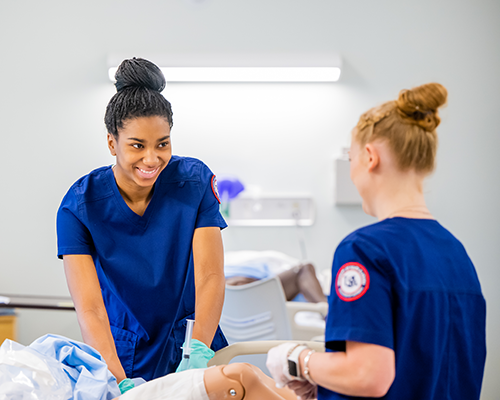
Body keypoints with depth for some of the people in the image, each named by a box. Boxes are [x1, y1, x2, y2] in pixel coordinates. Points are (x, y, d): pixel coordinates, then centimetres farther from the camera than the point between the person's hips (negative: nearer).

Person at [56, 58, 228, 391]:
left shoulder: (195, 181, -11)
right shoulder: (79, 206, -15)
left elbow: (210, 276, -15)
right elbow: (90, 310, -21)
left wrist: (199, 350, -30)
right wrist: (121, 382, -34)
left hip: (192, 344, 1)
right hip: (122, 355, -1)